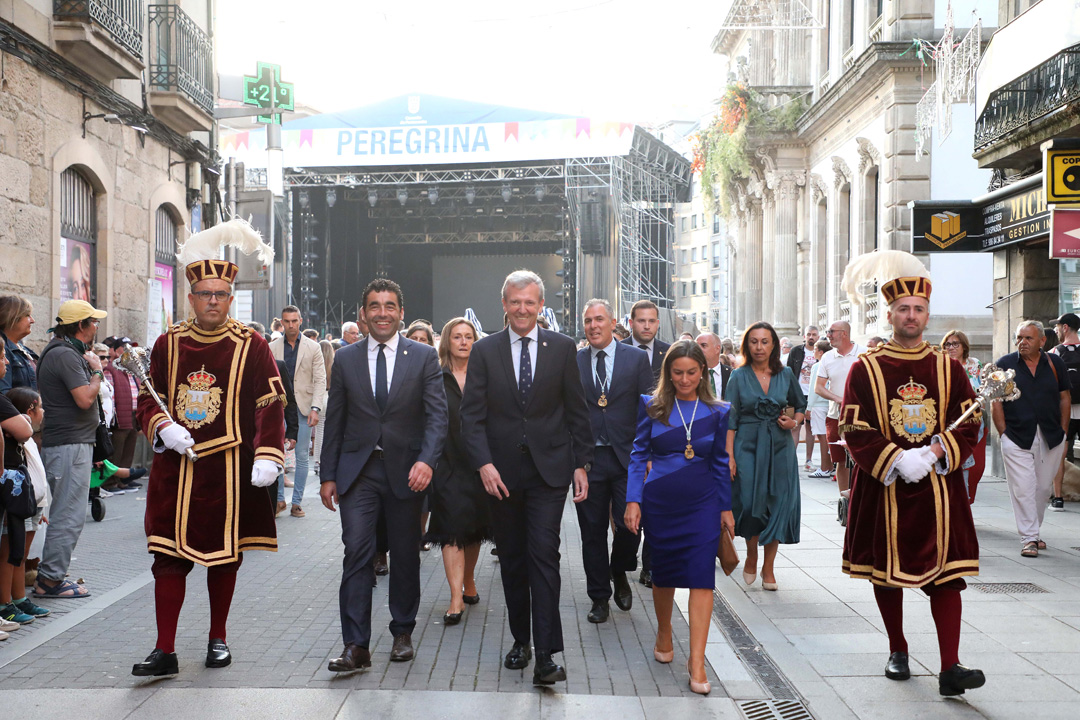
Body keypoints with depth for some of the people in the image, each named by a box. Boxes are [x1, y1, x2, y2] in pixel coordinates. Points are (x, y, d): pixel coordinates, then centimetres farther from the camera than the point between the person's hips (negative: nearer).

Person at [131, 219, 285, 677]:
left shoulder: (251, 346, -2)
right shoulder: (168, 343, 6)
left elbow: (271, 405, -5)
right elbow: (148, 402, 12)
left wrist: (267, 456, -16)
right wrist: (163, 428, -9)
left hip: (228, 470, -2)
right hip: (174, 470, 2)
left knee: (224, 554, 9)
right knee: (168, 555, -1)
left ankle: (218, 638, 26)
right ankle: (165, 651, 5)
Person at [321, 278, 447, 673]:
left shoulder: (424, 356, 1)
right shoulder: (345, 358, 7)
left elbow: (437, 414, -5)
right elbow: (335, 420, 9)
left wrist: (426, 460, -21)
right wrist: (328, 475, 6)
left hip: (405, 472, 0)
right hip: (357, 472, 1)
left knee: (406, 556, 10)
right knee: (357, 554, -7)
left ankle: (403, 633, 27)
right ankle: (356, 646, -3)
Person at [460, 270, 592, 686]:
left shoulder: (562, 348, 4)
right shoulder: (484, 350, 4)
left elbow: (577, 410, 6)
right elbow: (471, 414, 0)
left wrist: (582, 464, 2)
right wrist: (483, 463, -12)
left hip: (548, 469, -2)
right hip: (501, 472, 2)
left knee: (544, 556, -10)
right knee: (511, 560, 11)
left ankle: (545, 656, -8)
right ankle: (520, 640, 26)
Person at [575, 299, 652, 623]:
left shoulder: (636, 358, 3)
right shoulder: (573, 362, 5)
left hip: (627, 456, -1)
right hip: (588, 459, 1)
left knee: (628, 525, -4)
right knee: (592, 530, 7)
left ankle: (619, 573, 27)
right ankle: (599, 597, 21)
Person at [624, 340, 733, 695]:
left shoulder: (718, 412, 3)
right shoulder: (651, 406, 0)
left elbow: (720, 462, 10)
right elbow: (638, 454, 0)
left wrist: (726, 507, 10)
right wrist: (633, 500, -9)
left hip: (702, 505, 0)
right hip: (660, 503, 0)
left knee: (701, 576, -8)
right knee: (663, 572, 12)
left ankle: (697, 660, -7)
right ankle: (664, 636, 36)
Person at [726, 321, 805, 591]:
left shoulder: (786, 375, 4)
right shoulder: (739, 376, -1)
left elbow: (800, 405, 18)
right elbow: (729, 419, -3)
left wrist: (794, 422, -3)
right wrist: (729, 455, -10)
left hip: (780, 447, 2)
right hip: (748, 446, -2)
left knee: (779, 503, 1)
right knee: (750, 503, -6)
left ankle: (768, 567, 13)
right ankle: (751, 556, 21)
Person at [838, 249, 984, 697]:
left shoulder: (948, 368, 5)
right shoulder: (865, 369, -2)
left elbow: (969, 425, 3)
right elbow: (855, 431, -7)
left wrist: (934, 452, -14)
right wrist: (897, 460, -18)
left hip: (938, 490, 1)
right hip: (883, 488, -1)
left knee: (946, 573, -4)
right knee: (885, 570, 9)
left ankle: (950, 668, -3)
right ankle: (898, 652, 27)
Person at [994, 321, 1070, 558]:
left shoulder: (1055, 363, 6)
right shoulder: (1004, 364, 0)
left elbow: (1065, 398, 12)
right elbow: (996, 402, 0)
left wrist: (1063, 431, 6)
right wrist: (1004, 433, -7)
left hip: (1051, 438, 3)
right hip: (1017, 438, -2)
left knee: (1044, 487, 10)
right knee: (1023, 489, -6)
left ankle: (1033, 531, 28)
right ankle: (1029, 539, -1)